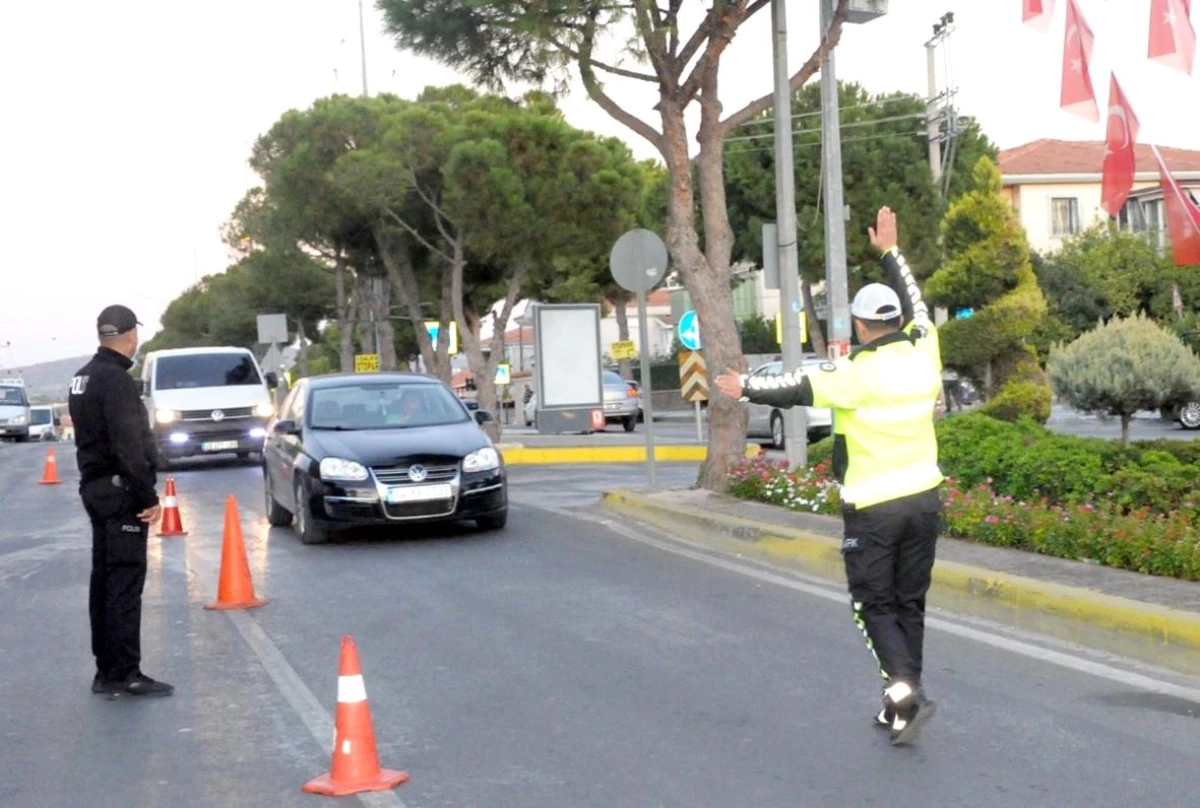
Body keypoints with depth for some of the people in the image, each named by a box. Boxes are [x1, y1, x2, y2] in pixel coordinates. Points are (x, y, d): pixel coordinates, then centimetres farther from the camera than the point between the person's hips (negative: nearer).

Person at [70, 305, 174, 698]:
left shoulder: (84, 378, 14)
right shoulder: (116, 381, -17)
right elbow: (128, 446, -22)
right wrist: (148, 497, -18)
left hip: (95, 488, 10)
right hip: (120, 491, -10)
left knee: (104, 579, 13)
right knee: (125, 582, -8)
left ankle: (107, 670, 20)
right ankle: (124, 674, -7)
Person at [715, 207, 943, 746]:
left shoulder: (860, 372, -15)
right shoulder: (923, 354, 0)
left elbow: (799, 388, -8)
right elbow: (915, 307, 18)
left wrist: (747, 389, 8)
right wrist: (890, 252, 29)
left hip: (872, 508, -5)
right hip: (923, 499, 6)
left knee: (875, 604, 3)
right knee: (910, 603, 12)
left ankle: (906, 691, -14)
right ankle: (898, 707, 17)